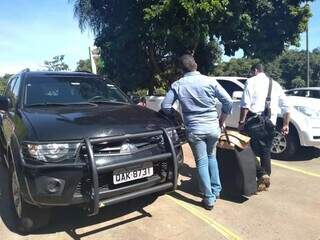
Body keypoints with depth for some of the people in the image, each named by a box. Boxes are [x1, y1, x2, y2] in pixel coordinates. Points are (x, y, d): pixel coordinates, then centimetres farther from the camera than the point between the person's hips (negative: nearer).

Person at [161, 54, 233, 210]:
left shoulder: (177, 85, -2)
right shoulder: (210, 81, -2)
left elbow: (165, 106, -1)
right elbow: (228, 102, -2)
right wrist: (222, 119, 13)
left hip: (194, 129, -1)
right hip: (213, 127, 2)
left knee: (202, 162, 9)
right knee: (211, 157, 23)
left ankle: (209, 199, 13)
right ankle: (216, 190, 30)